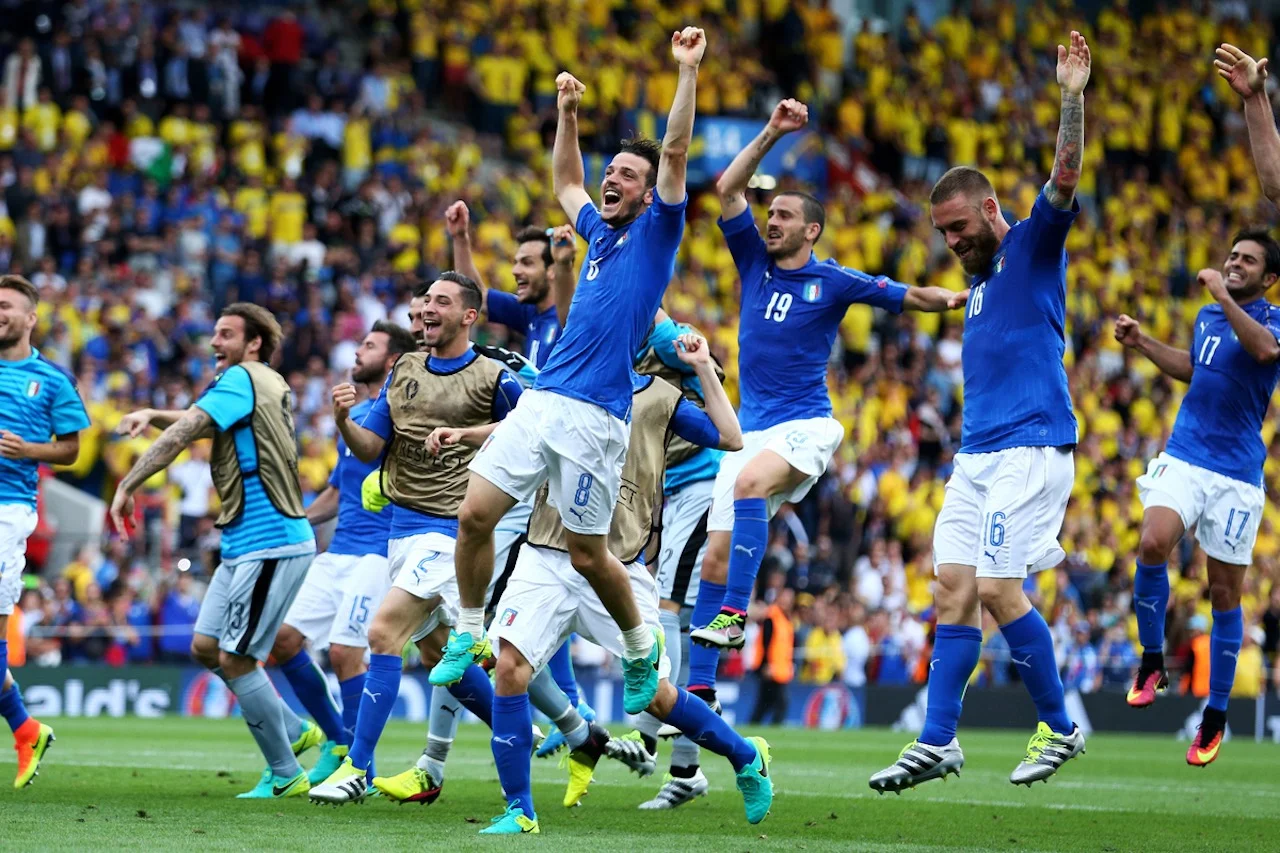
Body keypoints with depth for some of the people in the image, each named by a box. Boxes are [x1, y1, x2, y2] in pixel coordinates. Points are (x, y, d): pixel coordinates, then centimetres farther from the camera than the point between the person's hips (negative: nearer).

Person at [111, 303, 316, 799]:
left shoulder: (242, 378, -11)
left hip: (271, 544, -10)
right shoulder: (270, 384, 17)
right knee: (206, 648, 12)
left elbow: (185, 432, -19)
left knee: (234, 660, -8)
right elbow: (204, 426, 28)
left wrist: (128, 485, -15)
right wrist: (151, 415, 11)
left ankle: (286, 775, 0)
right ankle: (292, 731, 21)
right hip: (245, 545, 10)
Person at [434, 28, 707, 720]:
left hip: (594, 416, -6)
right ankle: (469, 635, 11)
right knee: (474, 514, -4)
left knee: (586, 553, -2)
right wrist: (567, 113, 33)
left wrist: (688, 71, -12)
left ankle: (641, 649, 20)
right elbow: (565, 183, 39)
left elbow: (675, 153, -8)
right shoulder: (599, 232, 20)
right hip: (541, 399, 6)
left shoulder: (655, 233, 2)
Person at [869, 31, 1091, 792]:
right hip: (977, 454, 9)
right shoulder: (980, 278, 22)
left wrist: (1074, 98, -30)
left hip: (1030, 449, -8)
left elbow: (1066, 178, -18)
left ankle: (1061, 728, -1)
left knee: (997, 587, -14)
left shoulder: (1033, 247, -2)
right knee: (954, 590, 3)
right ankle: (938, 744, 4)